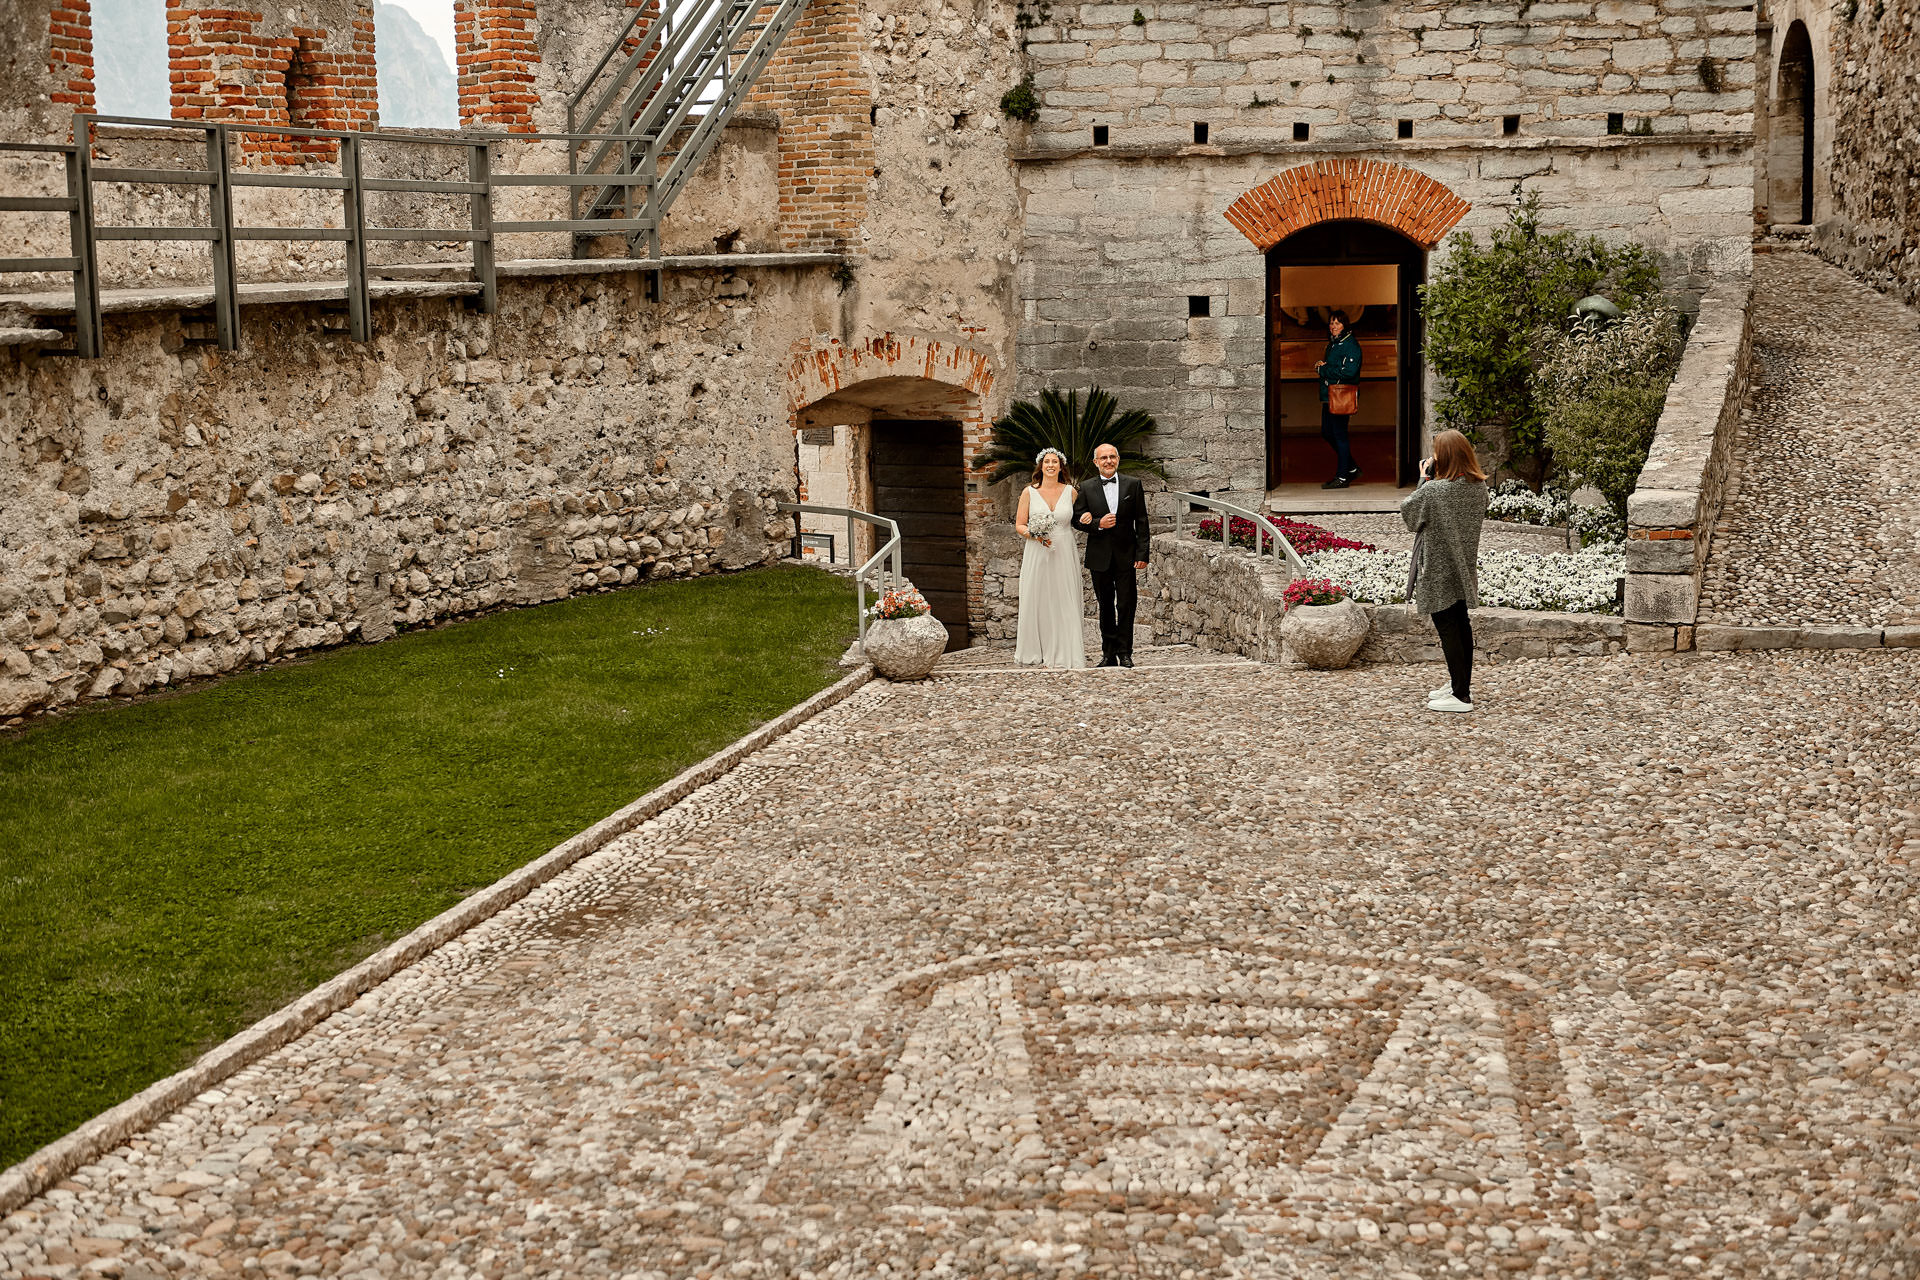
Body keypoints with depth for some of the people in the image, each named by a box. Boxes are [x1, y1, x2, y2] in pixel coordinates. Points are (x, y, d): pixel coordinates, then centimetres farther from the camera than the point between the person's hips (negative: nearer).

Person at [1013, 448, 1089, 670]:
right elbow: (1019, 525, 4)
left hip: (1064, 555, 1)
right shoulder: (1029, 492, 4)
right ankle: (1036, 654, 7)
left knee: (1065, 604, -2)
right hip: (1037, 555, -1)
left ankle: (1066, 656, -1)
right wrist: (1035, 535, -13)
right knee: (1037, 603, 0)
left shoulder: (1070, 492, 7)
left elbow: (1078, 521, 18)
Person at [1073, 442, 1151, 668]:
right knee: (1106, 606, 8)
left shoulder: (1133, 485, 2)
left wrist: (1142, 554, -5)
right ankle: (1109, 653, 14)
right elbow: (1078, 518, 4)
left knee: (1126, 606, -1)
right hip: (1099, 556, 1)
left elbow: (1141, 522, 1)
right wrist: (1098, 524, -15)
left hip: (1126, 555, -1)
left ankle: (1125, 653, 5)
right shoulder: (1086, 488, 4)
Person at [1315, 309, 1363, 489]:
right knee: (1327, 433, 12)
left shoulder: (1350, 345, -11)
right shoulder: (1332, 344, 17)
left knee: (1339, 434, -5)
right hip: (1329, 395, 10)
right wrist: (1323, 367, 2)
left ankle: (1342, 477, 2)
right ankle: (1351, 469, 25)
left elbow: (1348, 372, -21)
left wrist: (1323, 369, -13)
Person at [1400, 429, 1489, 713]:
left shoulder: (1433, 490, -24)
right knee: (1461, 625, 17)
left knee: (1447, 628, -1)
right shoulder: (1478, 486, -3)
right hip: (1464, 567, 7)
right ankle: (1461, 685, 29)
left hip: (1439, 570, -7)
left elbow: (1408, 512, -9)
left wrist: (1424, 478, -1)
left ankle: (1460, 695, 1)